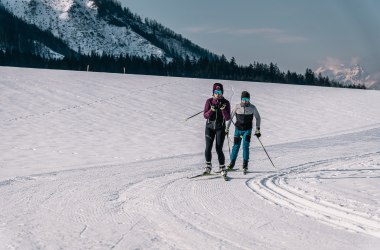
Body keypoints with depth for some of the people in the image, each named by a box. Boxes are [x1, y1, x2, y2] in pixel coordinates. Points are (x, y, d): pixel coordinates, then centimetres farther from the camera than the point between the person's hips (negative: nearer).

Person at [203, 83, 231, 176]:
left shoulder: (226, 102, -7)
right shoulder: (209, 101, -3)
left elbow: (227, 118, -12)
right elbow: (205, 115, -6)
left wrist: (223, 109, -26)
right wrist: (212, 110, -23)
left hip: (220, 128, -1)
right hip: (209, 127, 1)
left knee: (219, 149, -9)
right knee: (208, 148, -6)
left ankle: (222, 168, 7)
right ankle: (208, 166, 16)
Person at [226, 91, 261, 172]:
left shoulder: (252, 108, -7)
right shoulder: (237, 107, -7)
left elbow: (258, 118, 7)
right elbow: (230, 117, 2)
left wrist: (258, 129, 4)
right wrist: (227, 129, 3)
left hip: (247, 130, -1)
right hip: (238, 129, 1)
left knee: (245, 146, -12)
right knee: (236, 146, 3)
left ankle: (245, 165, -4)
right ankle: (232, 163, 18)